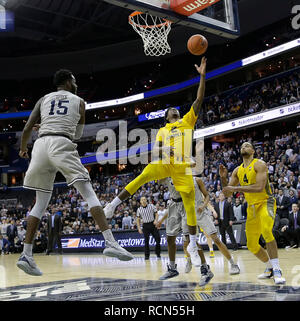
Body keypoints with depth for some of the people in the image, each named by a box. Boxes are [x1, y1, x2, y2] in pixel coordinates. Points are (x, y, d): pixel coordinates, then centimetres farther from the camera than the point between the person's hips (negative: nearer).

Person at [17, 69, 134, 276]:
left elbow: (27, 129, 17)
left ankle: (26, 255, 7)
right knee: (89, 194, -5)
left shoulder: (43, 99, 23)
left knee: (41, 202, 12)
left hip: (41, 145, 4)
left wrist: (23, 149, 36)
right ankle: (111, 243, -20)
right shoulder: (79, 101, 19)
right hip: (62, 145, -4)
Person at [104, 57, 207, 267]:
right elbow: (156, 149, 12)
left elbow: (199, 100, 7)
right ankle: (114, 205, -23)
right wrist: (163, 150, -11)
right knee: (144, 176, -27)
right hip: (165, 163, 1)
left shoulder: (188, 121, 16)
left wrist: (202, 76, 0)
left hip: (183, 167, -1)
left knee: (190, 203, -5)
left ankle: (193, 244, 5)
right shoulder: (162, 131, 22)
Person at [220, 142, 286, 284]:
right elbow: (227, 193, 9)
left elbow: (259, 187, -25)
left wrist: (235, 188, -26)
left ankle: (277, 270, -26)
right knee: (252, 245, 8)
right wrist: (223, 178, -8)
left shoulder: (259, 164, -10)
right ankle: (269, 267, 30)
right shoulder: (237, 171, 9)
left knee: (266, 232, -33)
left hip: (265, 202, -7)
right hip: (251, 207, 7)